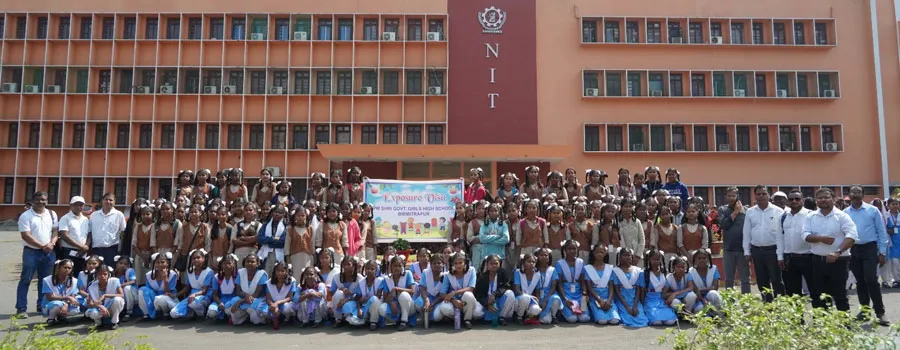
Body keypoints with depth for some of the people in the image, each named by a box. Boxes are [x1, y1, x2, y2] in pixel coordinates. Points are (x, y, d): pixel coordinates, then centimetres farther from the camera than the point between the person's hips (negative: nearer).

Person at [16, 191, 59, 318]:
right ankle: (21, 309, 2)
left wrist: (51, 243, -11)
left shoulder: (52, 214, 8)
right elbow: (26, 236, -13)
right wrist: (42, 246, -16)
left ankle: (42, 306, 20)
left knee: (45, 280, 10)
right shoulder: (25, 216, -7)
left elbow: (55, 231, 8)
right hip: (31, 252, -4)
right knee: (25, 280, -2)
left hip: (49, 252, 4)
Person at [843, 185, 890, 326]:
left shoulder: (872, 210, -2)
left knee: (871, 280, -13)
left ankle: (880, 312, -2)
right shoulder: (845, 213, 4)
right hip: (852, 250, 3)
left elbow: (882, 231, 0)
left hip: (869, 248, -3)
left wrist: (882, 252, -3)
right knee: (860, 281, 11)